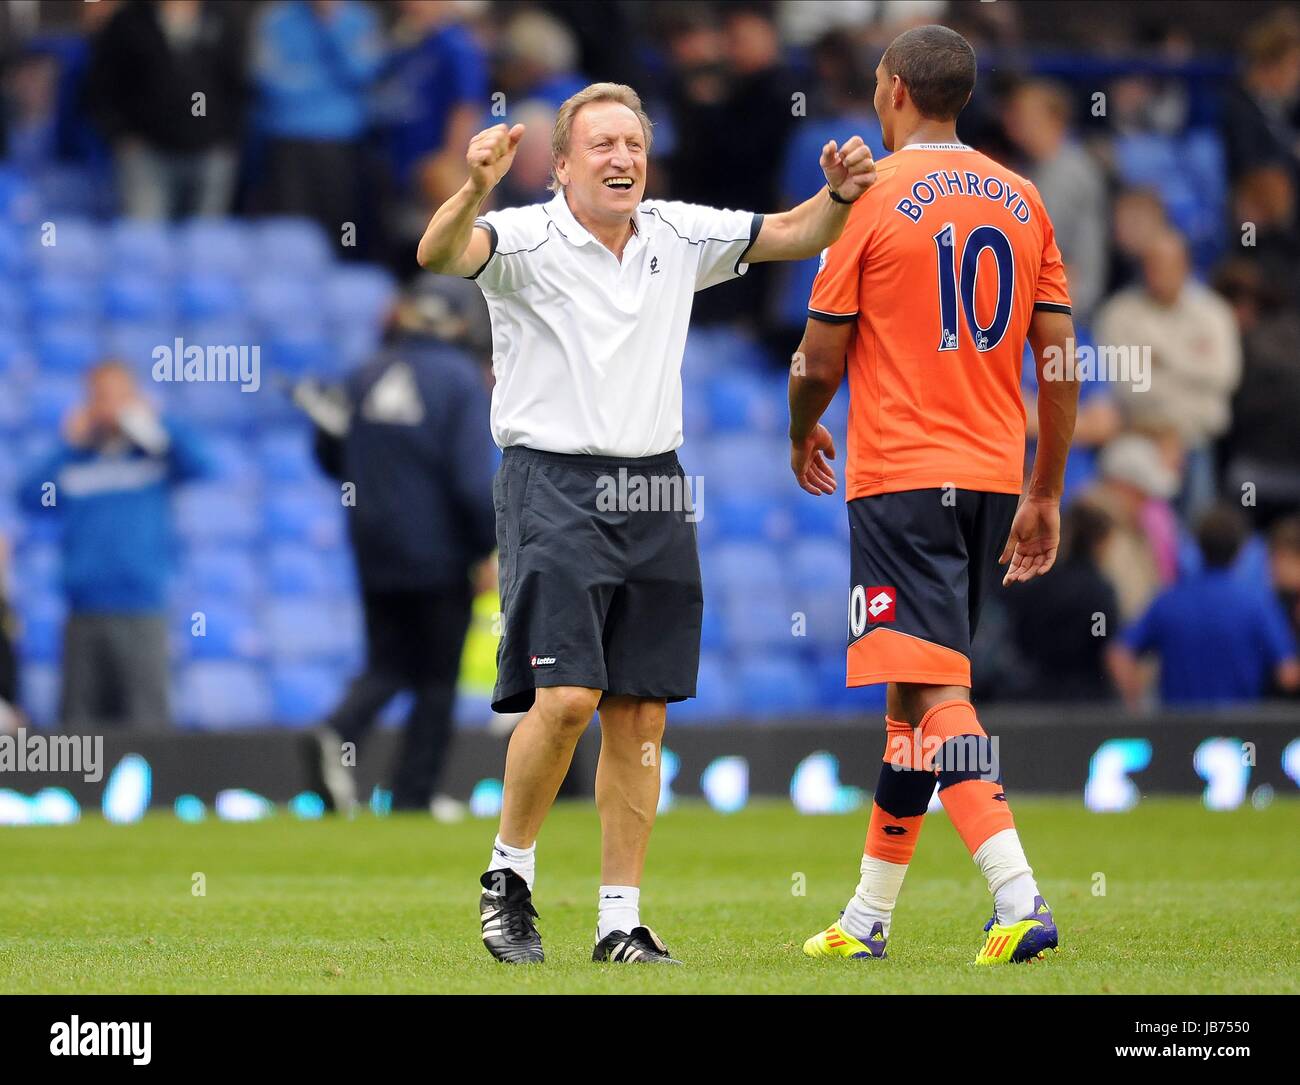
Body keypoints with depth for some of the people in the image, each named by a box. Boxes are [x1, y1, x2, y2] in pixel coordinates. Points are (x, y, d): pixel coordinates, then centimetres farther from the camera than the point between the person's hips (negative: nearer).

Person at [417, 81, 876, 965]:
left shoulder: (679, 236, 9)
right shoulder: (526, 239, -7)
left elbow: (791, 235, 15)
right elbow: (442, 254, -25)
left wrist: (839, 197, -7)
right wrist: (475, 191, -46)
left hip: (654, 495, 5)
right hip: (555, 488, -5)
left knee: (640, 717, 4)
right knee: (565, 695, -16)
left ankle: (622, 920, 9)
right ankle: (509, 873, 5)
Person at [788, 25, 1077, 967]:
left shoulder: (871, 198, -7)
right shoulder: (1022, 201, 8)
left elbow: (821, 361, -3)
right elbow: (1058, 357, 8)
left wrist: (803, 435, 17)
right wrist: (1044, 494, 14)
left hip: (899, 475, -6)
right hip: (993, 472, 6)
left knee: (935, 694, -11)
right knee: (916, 695, 15)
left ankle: (1020, 897, -26)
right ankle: (868, 918, 21)